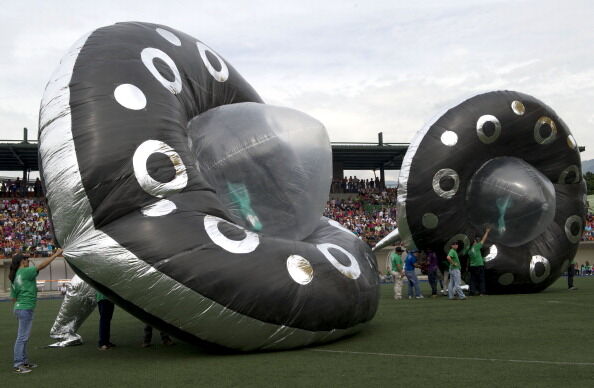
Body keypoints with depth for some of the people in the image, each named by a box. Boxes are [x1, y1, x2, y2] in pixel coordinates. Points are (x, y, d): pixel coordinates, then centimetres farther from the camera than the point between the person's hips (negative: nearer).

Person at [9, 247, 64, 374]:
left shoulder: (14, 278, 14)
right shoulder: (25, 272, -12)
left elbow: (14, 298, 16)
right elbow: (42, 265, -13)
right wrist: (56, 254, -7)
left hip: (19, 308, 10)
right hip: (25, 309, -10)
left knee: (24, 337, 15)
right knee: (22, 337, -7)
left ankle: (24, 362, 22)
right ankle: (18, 365, -6)